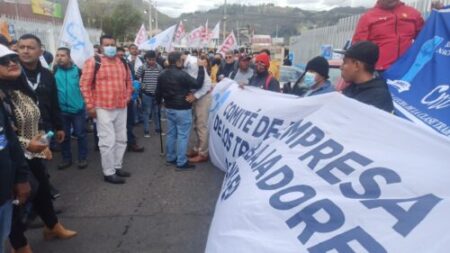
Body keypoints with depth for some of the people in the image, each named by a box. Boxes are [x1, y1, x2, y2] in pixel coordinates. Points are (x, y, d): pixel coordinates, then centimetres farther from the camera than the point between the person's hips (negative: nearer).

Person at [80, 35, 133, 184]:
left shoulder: (123, 63, 9)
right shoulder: (93, 62, -8)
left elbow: (128, 81, 21)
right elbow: (84, 84, -9)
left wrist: (127, 98, 10)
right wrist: (90, 106, -11)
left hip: (121, 108, 6)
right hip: (103, 109, -6)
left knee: (121, 139, 14)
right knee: (108, 141, -2)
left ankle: (117, 167, 29)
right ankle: (108, 172, 10)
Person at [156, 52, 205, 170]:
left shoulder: (162, 75, 7)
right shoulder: (182, 75, -19)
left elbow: (158, 92, 16)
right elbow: (198, 84, -17)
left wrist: (159, 102, 34)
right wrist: (201, 68, -10)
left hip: (169, 108, 8)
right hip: (182, 109, -8)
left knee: (171, 133, 15)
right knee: (182, 135, -3)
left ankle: (170, 158, 25)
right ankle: (181, 163, 1)